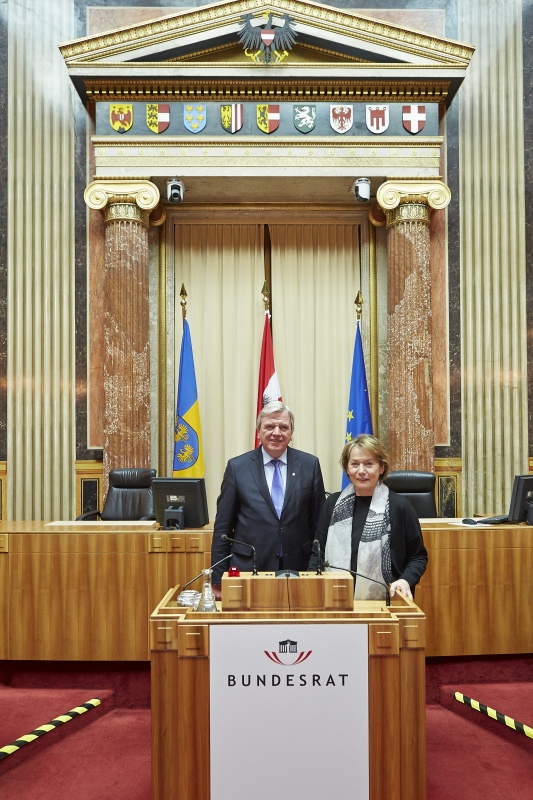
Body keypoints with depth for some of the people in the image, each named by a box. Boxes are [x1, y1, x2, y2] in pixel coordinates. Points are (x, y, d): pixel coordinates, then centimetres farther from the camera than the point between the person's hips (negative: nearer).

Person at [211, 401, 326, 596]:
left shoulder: (310, 465, 2)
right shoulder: (237, 467, -1)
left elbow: (318, 522, 6)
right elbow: (223, 526, 2)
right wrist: (218, 579, 1)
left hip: (298, 570, 1)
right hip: (247, 570, -1)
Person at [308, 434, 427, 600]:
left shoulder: (399, 506, -6)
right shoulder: (333, 504, 3)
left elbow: (418, 556, 1)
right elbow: (318, 553, 10)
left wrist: (406, 580, -16)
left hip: (383, 603, -2)